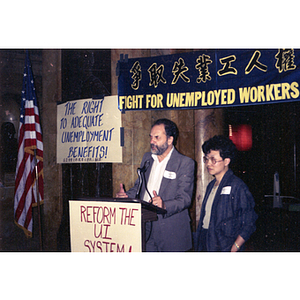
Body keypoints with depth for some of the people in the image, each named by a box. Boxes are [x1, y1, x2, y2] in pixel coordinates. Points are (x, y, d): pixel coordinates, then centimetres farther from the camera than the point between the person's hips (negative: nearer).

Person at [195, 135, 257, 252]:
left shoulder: (237, 186, -11)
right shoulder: (211, 185, 12)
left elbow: (248, 224, -12)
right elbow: (205, 218, 12)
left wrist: (234, 249, -18)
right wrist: (199, 246, 6)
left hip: (225, 247, -6)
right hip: (205, 246, 6)